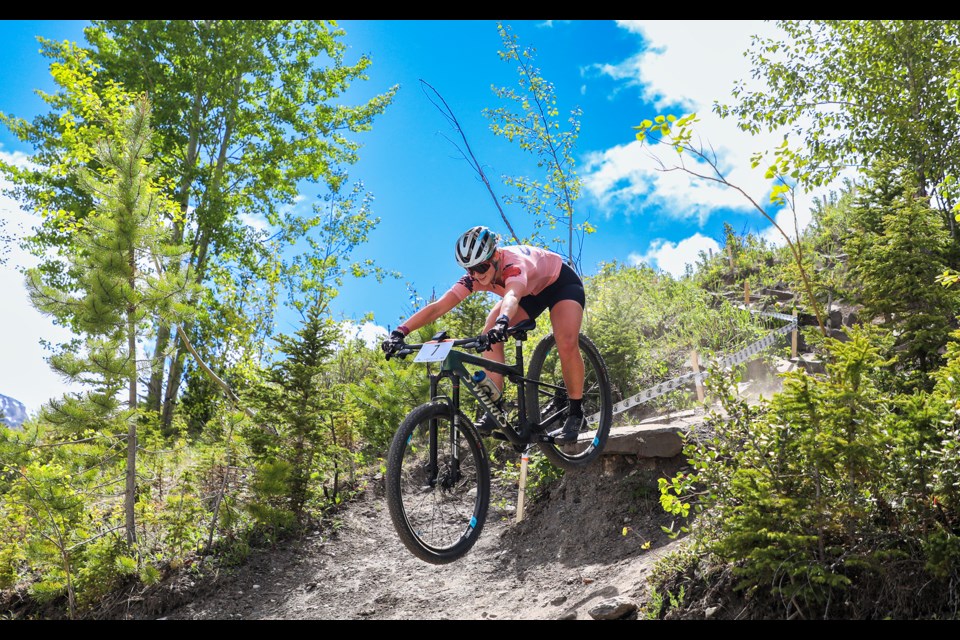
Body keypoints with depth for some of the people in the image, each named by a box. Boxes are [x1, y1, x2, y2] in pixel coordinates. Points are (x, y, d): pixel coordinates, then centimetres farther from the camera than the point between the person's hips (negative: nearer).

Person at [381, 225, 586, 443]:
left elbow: (511, 297, -64)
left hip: (561, 282, -6)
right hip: (530, 291, 6)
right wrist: (400, 332, -44)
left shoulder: (515, 263, -42)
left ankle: (575, 411, -7)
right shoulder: (475, 276, -24)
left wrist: (502, 323, -86)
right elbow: (437, 307, -33)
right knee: (489, 337, -19)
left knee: (567, 344, -28)